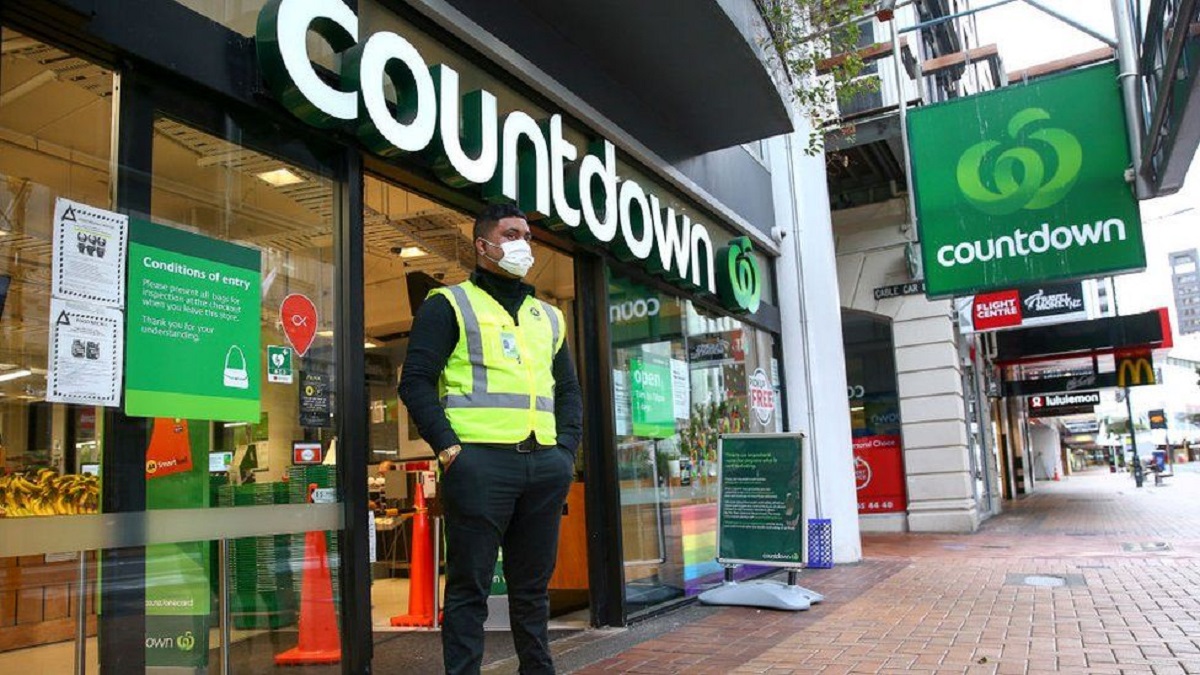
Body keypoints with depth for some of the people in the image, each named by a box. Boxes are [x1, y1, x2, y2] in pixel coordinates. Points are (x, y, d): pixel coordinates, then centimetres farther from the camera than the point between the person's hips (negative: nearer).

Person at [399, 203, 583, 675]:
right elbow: (415, 380, -3)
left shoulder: (547, 316, 22)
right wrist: (448, 448, -12)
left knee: (533, 584, 14)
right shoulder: (450, 304, 6)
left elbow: (569, 388, 23)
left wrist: (567, 448, 8)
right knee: (469, 586, 0)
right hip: (480, 461, -5)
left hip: (545, 466, 5)